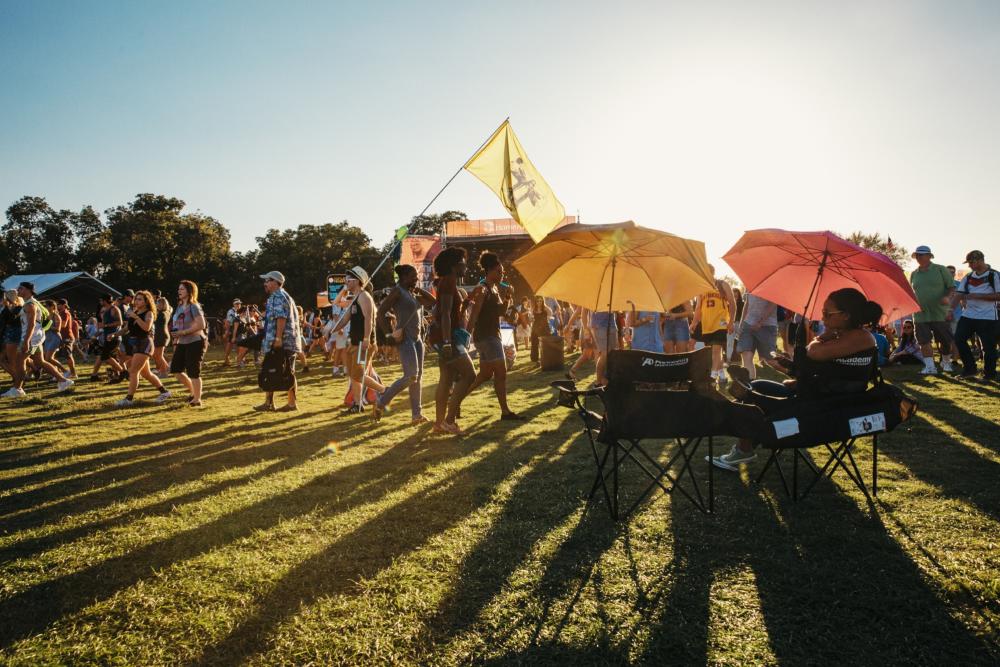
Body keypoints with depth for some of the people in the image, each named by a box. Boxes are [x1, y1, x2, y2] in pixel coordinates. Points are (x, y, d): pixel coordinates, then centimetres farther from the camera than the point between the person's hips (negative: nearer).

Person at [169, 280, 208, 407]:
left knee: (193, 372, -5)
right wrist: (175, 342, 11)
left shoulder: (193, 306, -12)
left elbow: (201, 325, -22)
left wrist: (183, 332, -22)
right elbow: (176, 326, 19)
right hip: (182, 344, 9)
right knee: (175, 369, 7)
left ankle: (197, 400, 7)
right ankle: (193, 391, 25)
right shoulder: (179, 307, 13)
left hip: (195, 343, -9)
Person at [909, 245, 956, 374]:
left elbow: (952, 287, -1)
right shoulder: (914, 274, 11)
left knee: (945, 340, 5)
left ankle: (946, 362, 27)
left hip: (939, 313, -3)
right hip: (921, 314, 3)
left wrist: (947, 297, -19)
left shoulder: (940, 270, 0)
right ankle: (930, 367, 1)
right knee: (924, 341, -4)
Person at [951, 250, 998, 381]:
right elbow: (958, 295, 7)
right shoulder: (968, 277, 10)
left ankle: (989, 375, 15)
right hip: (968, 315, 5)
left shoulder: (994, 276, -6)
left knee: (988, 346, 0)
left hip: (987, 317, -5)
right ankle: (969, 369, 10)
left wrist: (978, 296, -18)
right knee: (959, 339, -2)